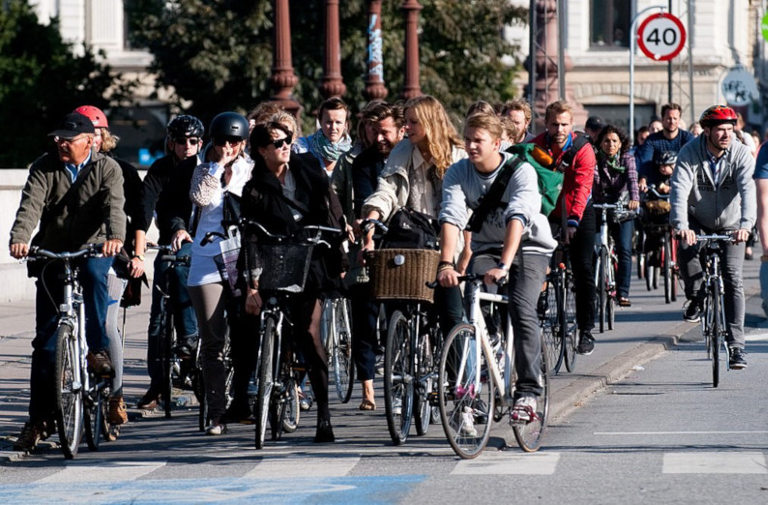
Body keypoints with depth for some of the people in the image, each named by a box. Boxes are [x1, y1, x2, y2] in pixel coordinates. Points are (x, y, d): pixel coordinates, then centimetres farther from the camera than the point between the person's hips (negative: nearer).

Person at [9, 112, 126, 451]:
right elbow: (31, 205, -13)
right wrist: (19, 238, -33)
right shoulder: (44, 168, 1)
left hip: (93, 251, -2)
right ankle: (39, 419, 5)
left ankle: (99, 349, -27)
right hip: (52, 257, 2)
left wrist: (115, 237, -39)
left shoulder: (107, 169, -2)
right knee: (46, 340, -1)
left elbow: (114, 205, -18)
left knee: (93, 272, -39)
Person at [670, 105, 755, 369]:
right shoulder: (690, 153, -19)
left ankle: (736, 345, -8)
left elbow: (748, 190, -30)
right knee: (686, 252, -31)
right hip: (697, 222, 0)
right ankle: (696, 298, -2)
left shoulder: (741, 154, -18)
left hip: (730, 224, 0)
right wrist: (682, 226, -47)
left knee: (733, 279, -11)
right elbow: (679, 190, -30)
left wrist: (746, 224, -47)